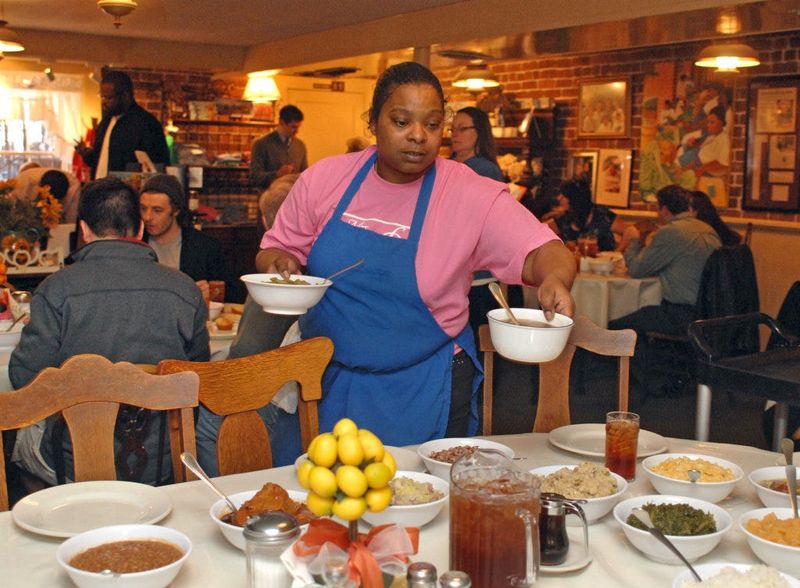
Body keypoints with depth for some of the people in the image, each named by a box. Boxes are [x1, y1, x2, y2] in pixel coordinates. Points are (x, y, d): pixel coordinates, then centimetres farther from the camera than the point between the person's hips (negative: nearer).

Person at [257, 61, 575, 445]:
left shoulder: (474, 196, -11)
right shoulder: (324, 179, -2)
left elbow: (545, 253, -17)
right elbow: (277, 248, 8)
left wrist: (555, 279, -39)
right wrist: (277, 264, -15)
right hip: (327, 381, 3)